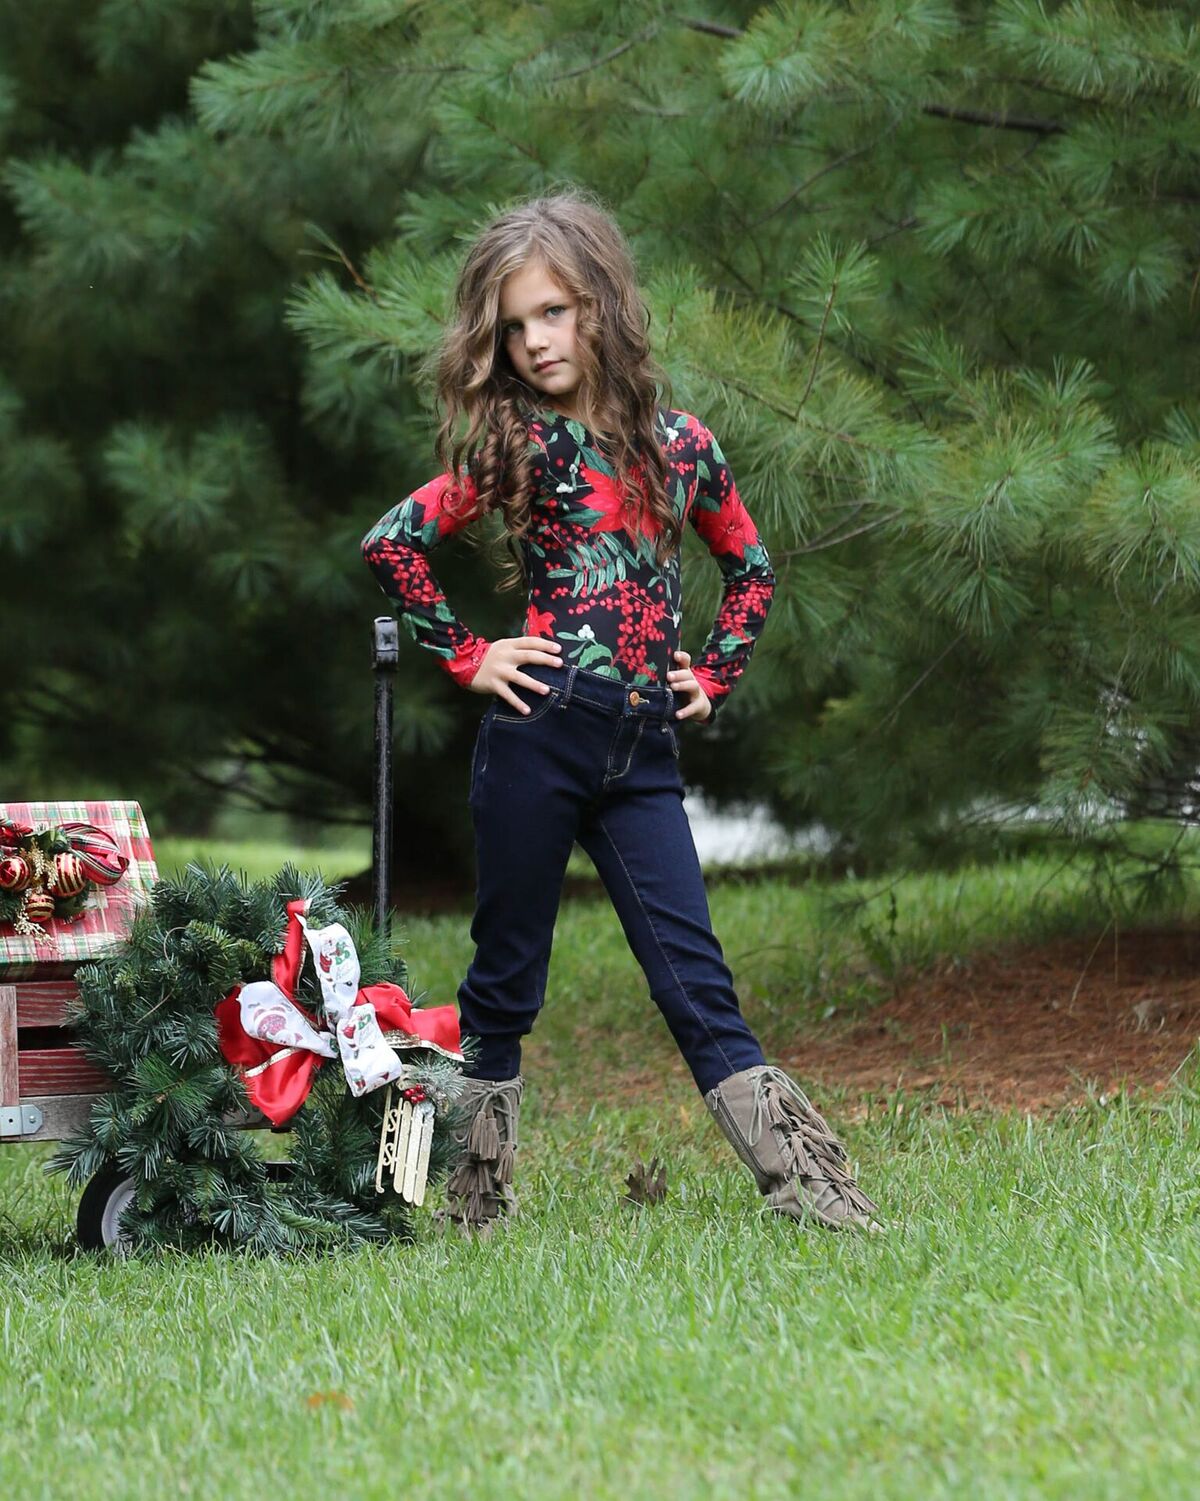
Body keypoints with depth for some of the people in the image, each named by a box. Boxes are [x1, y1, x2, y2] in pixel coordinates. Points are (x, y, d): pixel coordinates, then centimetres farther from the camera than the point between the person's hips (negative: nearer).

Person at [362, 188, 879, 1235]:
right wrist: (467, 659, -3)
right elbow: (392, 541, -2)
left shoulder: (680, 446, 9)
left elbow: (751, 568, 23)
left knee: (695, 975, -3)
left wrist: (716, 678, 11)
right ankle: (473, 1207, 13)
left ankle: (808, 1186, -9)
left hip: (644, 754, 2)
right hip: (538, 736, -2)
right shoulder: (513, 447, 1)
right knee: (506, 976, 5)